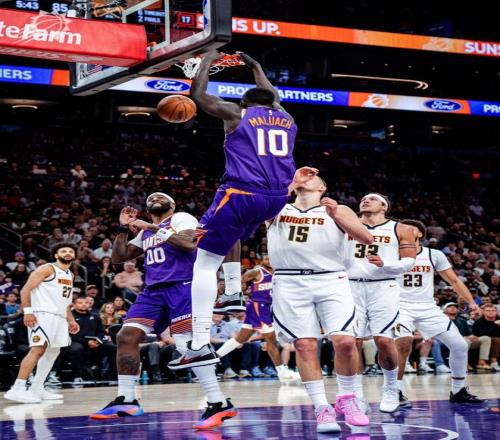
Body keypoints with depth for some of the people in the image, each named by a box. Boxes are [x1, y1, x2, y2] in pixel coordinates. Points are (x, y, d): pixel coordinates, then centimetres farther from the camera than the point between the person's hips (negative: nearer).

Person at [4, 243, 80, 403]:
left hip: (59, 317, 10)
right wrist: (27, 311, -22)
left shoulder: (69, 275, 21)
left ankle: (36, 389, 16)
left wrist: (71, 320, 21)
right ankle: (17, 390, -22)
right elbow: (26, 290, -12)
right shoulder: (47, 269, -6)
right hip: (43, 314, -10)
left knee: (53, 352, 11)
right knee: (38, 349, -19)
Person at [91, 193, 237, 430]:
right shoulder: (146, 232, 26)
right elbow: (118, 257, 25)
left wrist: (154, 228, -14)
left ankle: (219, 404, -22)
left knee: (185, 343, -22)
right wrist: (124, 228, 13)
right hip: (154, 290, 8)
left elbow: (190, 243, -17)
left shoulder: (181, 218, 4)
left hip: (181, 286, -8)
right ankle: (126, 400, 2)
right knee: (126, 335, -5)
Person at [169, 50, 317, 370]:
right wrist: (255, 67, 54)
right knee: (232, 232, 37)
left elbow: (198, 94, 14)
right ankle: (234, 293, 26)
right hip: (278, 197, 6)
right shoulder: (286, 118, 19)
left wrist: (207, 62, 27)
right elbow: (270, 97, 41)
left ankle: (201, 345, -12)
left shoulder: (236, 113, 6)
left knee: (205, 263, -1)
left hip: (243, 194, -6)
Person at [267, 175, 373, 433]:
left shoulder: (337, 210, 15)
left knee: (345, 341, -13)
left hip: (330, 280, -1)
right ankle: (322, 408, -2)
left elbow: (367, 239, 2)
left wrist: (337, 216, -12)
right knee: (305, 345, -7)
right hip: (290, 283, 1)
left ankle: (346, 399, 7)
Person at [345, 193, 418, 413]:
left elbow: (409, 262, 1)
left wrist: (385, 264, -18)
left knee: (384, 341, -11)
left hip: (383, 288, -2)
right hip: (352, 287, 2)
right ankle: (357, 396, 4)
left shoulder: (401, 230, 8)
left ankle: (391, 388, 12)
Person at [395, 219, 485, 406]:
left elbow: (454, 280, 10)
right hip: (401, 306, -3)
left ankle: (458, 391, 13)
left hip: (427, 308, 4)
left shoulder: (434, 255, 7)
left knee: (460, 345, -4)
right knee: (404, 341, -33)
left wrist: (471, 301, -1)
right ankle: (397, 391, -20)